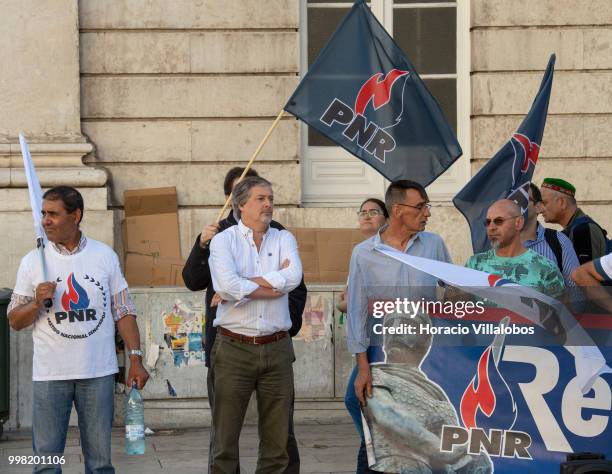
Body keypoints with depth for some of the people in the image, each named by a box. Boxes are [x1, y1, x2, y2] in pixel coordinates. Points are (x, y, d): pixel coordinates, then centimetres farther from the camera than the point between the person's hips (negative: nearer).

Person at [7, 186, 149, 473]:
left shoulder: (104, 256, 4)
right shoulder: (33, 262, 3)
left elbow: (123, 312, 7)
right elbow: (14, 322, 5)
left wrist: (135, 359, 0)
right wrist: (37, 303, -14)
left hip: (98, 373, 0)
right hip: (50, 374, 0)